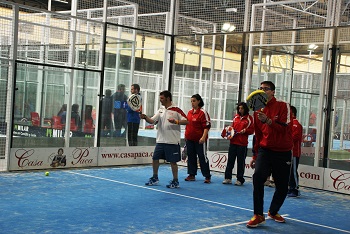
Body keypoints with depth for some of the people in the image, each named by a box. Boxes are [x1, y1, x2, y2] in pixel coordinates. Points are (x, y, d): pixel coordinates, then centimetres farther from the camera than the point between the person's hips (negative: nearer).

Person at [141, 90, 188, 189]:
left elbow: (186, 121, -11)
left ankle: (175, 181, 13)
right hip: (160, 140, 6)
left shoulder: (176, 110, -7)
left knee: (172, 161, 0)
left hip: (172, 141, -6)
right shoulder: (160, 110, 11)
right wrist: (145, 117, -15)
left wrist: (176, 122, -26)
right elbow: (152, 121, 3)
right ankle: (155, 178, 28)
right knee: (155, 159, 10)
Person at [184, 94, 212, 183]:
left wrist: (203, 137, -20)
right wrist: (185, 135, 18)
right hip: (189, 139, 7)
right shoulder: (189, 112, 10)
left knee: (202, 157, -1)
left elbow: (207, 126, -13)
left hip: (199, 140, -7)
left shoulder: (203, 112, -10)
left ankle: (207, 176, 6)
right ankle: (192, 175, 20)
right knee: (191, 157, 11)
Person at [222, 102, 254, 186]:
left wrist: (245, 130, -18)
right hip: (233, 142, 4)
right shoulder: (236, 117, 12)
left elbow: (252, 130, -1)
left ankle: (240, 179, 11)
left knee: (241, 161, 2)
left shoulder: (249, 118, -1)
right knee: (230, 160, 5)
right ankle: (228, 178, 12)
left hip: (242, 143, -4)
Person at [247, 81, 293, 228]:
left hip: (283, 153, -2)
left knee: (282, 187, 6)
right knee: (258, 177, -24)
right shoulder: (258, 111, 7)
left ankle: (273, 212, 34)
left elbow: (285, 128, -20)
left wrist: (267, 120, -33)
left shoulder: (283, 106, -6)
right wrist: (255, 156, 19)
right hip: (265, 150, 2)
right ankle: (258, 215, -15)